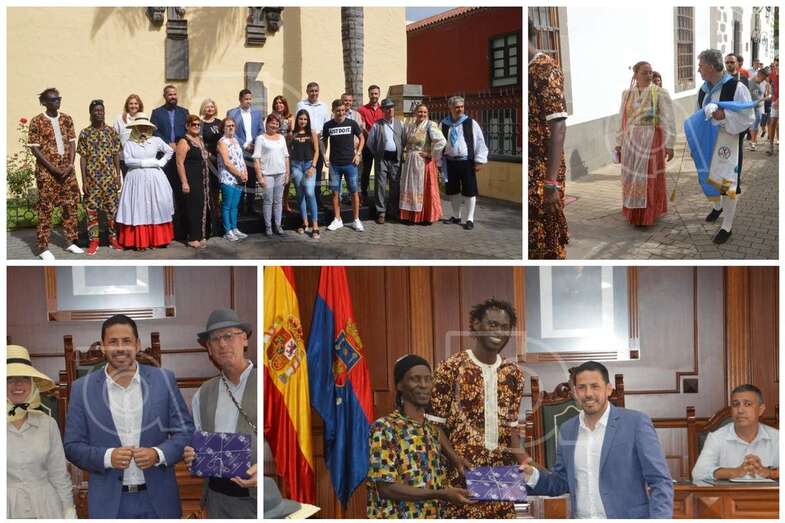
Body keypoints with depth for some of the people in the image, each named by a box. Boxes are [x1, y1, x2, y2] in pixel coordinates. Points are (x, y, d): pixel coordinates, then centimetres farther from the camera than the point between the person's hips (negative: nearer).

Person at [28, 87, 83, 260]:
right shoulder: (37, 121, -7)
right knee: (46, 207, -3)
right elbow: (34, 148, -9)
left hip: (66, 169, 5)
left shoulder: (66, 119, 6)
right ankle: (43, 247, 2)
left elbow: (71, 143, 8)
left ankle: (71, 241, 20)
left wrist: (70, 165, -6)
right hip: (47, 170, -5)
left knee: (70, 204, 8)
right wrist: (53, 168, -14)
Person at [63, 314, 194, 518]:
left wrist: (159, 454, -15)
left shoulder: (163, 379, -1)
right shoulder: (82, 388, -1)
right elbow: (72, 446, 1)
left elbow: (185, 431, 2)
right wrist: (107, 457, -16)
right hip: (108, 503, 0)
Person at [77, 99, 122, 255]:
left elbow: (116, 155, 5)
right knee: (91, 209, 0)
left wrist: (118, 176, 0)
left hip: (110, 177, 1)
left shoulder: (112, 132, 4)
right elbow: (83, 157, -1)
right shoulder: (85, 133, 0)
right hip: (92, 178, -1)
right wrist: (84, 180, -6)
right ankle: (93, 241, 7)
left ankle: (113, 238, 19)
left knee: (112, 208, 6)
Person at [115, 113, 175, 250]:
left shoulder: (156, 141, 6)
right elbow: (127, 160, -10)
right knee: (138, 210, -3)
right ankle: (139, 241, -1)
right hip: (136, 179, -1)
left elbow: (170, 151, 18)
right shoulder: (129, 143, 1)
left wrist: (161, 162, 4)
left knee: (157, 208, 0)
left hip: (154, 178, 2)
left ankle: (158, 238, 9)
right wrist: (147, 162, -12)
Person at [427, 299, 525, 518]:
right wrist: (458, 461, -16)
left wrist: (520, 464, -3)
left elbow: (511, 426, 12)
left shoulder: (513, 373, 8)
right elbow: (434, 426, -5)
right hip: (460, 476, -5)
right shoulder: (451, 368, -7)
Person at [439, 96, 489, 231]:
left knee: (469, 191, -1)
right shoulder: (444, 124, 5)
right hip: (450, 162, 3)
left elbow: (480, 142, -2)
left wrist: (479, 161, -7)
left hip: (467, 162, -3)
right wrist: (439, 162, 9)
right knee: (452, 190, 12)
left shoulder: (471, 123, -2)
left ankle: (470, 219, 8)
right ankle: (456, 216, 28)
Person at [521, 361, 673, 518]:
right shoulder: (567, 430, 6)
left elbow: (660, 481, -9)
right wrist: (532, 476, -5)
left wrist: (660, 518, -22)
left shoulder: (636, 423, -8)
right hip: (581, 516, 4)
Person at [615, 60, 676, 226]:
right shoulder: (627, 94, 6)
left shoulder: (660, 94, -6)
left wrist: (669, 144, -14)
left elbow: (668, 120, -9)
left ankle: (649, 215, 12)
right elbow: (622, 121, 11)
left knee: (650, 180, 2)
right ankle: (634, 214, 21)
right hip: (631, 142, 4)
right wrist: (619, 144, 11)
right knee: (632, 179, 9)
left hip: (651, 142, -4)